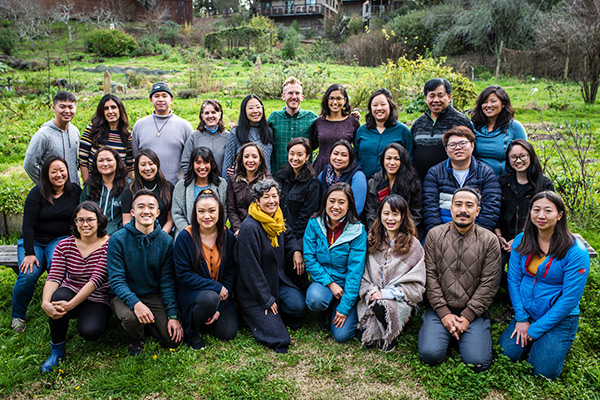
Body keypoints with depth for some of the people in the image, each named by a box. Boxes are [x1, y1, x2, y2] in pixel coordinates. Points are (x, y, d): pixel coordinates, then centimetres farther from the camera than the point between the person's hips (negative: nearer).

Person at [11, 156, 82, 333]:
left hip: (60, 239, 1)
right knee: (28, 274, -25)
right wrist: (29, 253, -19)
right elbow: (28, 225, -11)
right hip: (34, 240, -1)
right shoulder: (37, 193, -7)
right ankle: (18, 315, -1)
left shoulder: (75, 191, 2)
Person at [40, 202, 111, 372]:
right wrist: (45, 302, -30)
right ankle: (57, 348, -9)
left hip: (97, 300, -3)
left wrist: (70, 305, -32)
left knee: (90, 331, -31)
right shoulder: (64, 245, 1)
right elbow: (54, 278, -9)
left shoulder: (108, 245, -12)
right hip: (71, 293, 3)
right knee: (58, 296, -32)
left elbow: (97, 279, -22)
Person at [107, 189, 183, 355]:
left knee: (174, 339, -12)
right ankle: (136, 338, 2)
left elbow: (167, 281, -3)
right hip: (126, 296, -2)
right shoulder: (118, 240, -12)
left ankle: (145, 323, 19)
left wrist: (173, 315, -11)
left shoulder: (166, 241, -5)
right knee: (131, 317, -35)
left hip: (155, 295, 2)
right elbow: (117, 280, -15)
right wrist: (135, 303, -32)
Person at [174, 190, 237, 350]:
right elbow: (183, 274, -13)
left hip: (221, 294, 4)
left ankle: (207, 319, 21)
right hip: (191, 291, -3)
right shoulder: (185, 237, -13)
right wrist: (216, 287, -20)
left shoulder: (228, 237, -3)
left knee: (228, 333, -13)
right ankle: (192, 328, -4)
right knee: (210, 299, -36)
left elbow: (230, 272, 0)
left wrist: (220, 308, -8)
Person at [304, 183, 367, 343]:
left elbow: (355, 270, -14)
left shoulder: (357, 231, -13)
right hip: (323, 280, 2)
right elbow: (309, 259, -6)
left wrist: (345, 307, -17)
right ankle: (327, 312, 5)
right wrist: (330, 284, -17)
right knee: (315, 301, -33)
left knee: (342, 335, -15)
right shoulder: (314, 223, -7)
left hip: (347, 285, -1)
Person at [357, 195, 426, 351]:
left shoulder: (413, 244, 0)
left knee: (381, 306, -34)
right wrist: (370, 292, -10)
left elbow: (416, 284, -4)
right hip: (372, 297, 2)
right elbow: (363, 273, 8)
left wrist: (387, 293, -14)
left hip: (400, 300, -2)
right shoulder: (372, 240, 10)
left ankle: (390, 337, -5)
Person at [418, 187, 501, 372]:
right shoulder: (435, 235, 1)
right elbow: (430, 275, -1)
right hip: (440, 309, 0)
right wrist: (443, 313, -9)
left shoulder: (489, 240, 0)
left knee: (478, 362, -16)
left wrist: (467, 317, -9)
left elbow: (489, 283, -2)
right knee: (430, 354, -18)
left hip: (473, 311, 0)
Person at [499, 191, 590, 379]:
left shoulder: (576, 252, -16)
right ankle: (529, 341, 18)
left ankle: (553, 343, 16)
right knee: (506, 353, -13)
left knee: (544, 371, -15)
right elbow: (513, 279, 0)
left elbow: (570, 298, -16)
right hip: (526, 312, 4)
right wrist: (521, 318, -8)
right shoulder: (521, 240, -3)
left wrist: (536, 329, -15)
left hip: (559, 318, -3)